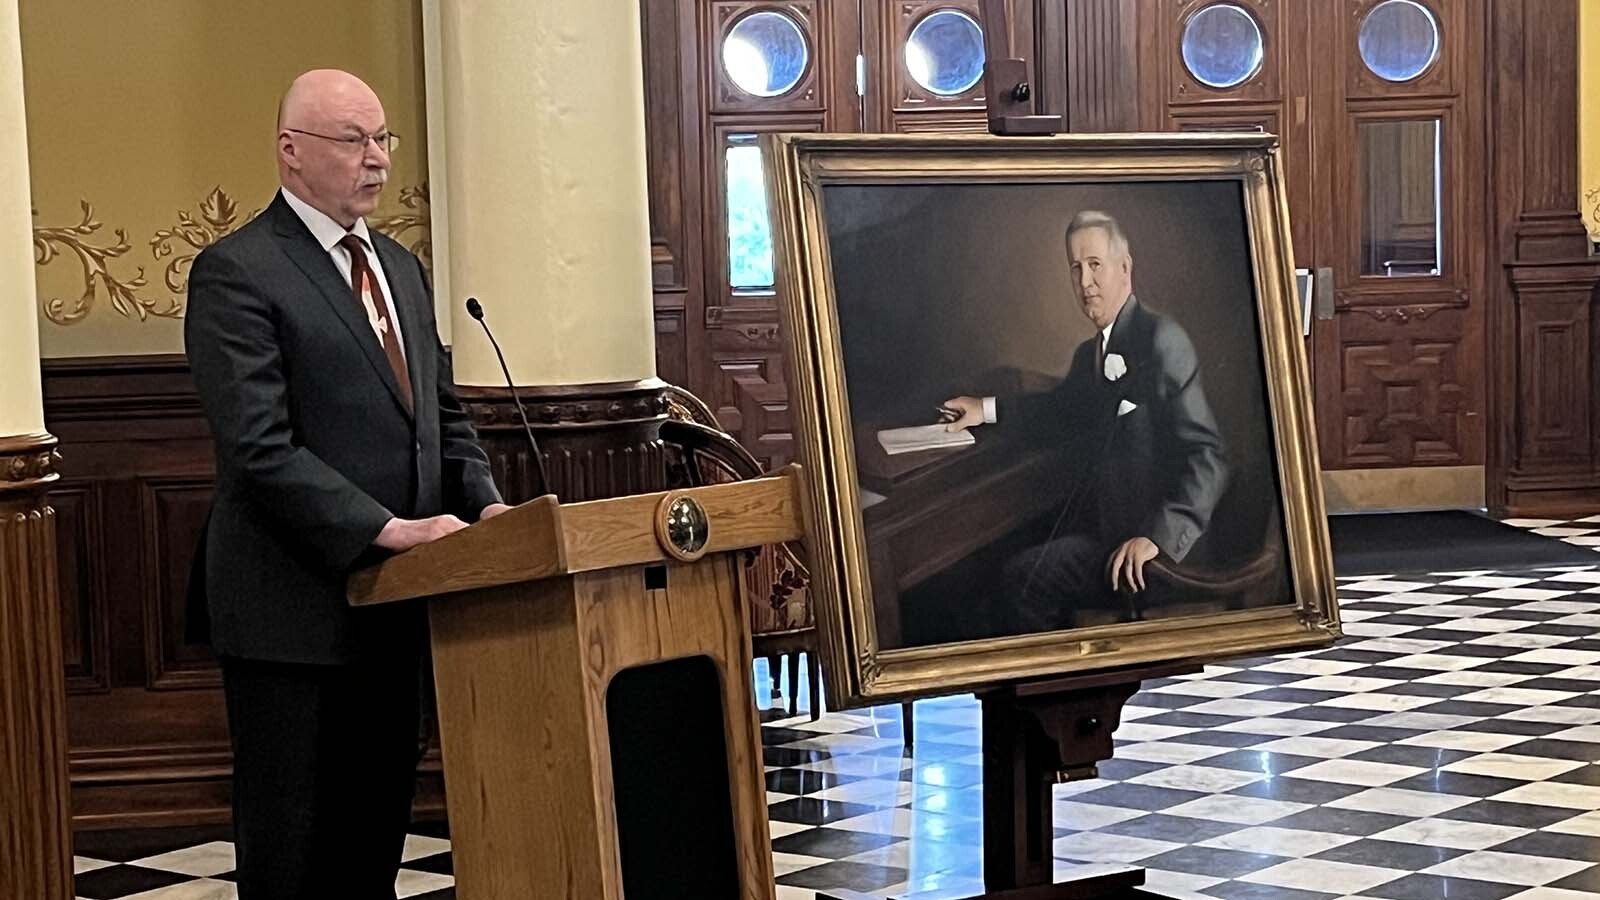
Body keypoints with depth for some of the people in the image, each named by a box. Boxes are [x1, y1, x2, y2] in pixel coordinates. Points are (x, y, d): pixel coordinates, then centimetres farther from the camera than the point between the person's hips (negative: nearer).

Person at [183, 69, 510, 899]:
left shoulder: (401, 268, 15)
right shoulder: (236, 273, -11)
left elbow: (441, 413, 19)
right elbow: (259, 449, -19)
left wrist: (483, 502, 0)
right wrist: (389, 529, -24)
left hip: (391, 602, 7)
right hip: (294, 608, -7)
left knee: (376, 828, 13)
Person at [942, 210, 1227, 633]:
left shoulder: (1161, 339, -13)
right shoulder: (1090, 352, 14)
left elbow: (1206, 457, -19)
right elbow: (1067, 410, 36)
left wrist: (1156, 535, -27)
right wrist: (988, 409, 27)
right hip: (1102, 526, 9)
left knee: (1024, 576, -19)